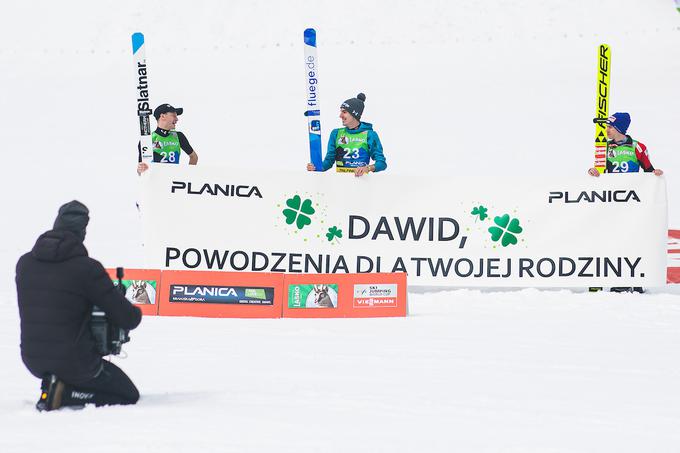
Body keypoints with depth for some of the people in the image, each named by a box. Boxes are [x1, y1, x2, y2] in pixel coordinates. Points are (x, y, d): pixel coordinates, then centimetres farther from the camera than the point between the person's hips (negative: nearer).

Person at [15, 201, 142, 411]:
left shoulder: (24, 263, -2)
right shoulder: (87, 268, -18)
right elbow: (128, 319, -14)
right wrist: (136, 313, 11)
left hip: (32, 360, 6)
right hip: (75, 363, -6)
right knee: (129, 395, 15)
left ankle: (54, 386, 10)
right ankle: (63, 393, -6)